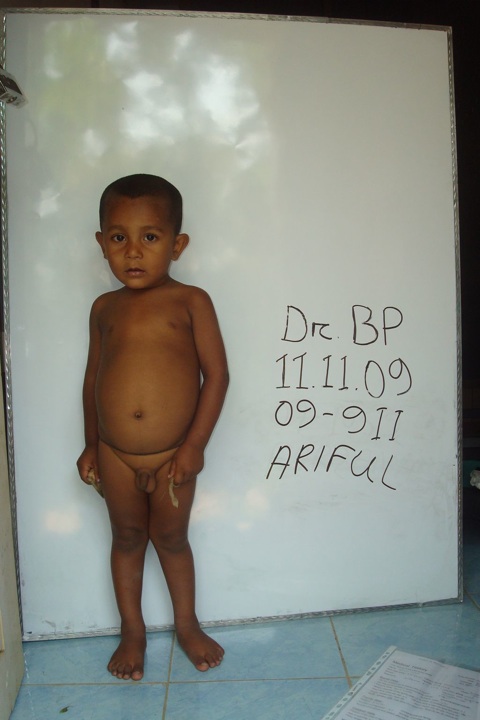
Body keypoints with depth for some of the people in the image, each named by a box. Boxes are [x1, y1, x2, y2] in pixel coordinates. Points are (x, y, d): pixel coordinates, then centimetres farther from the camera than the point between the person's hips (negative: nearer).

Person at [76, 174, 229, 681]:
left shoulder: (190, 302, -8)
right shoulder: (104, 308, 3)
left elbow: (216, 374, -10)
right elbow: (93, 377, 11)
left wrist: (195, 444, -13)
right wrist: (91, 445, 13)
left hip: (173, 455, -2)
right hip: (114, 455, 3)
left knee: (171, 538, 15)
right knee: (126, 538, 18)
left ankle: (187, 624, 40)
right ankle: (132, 632, 39)